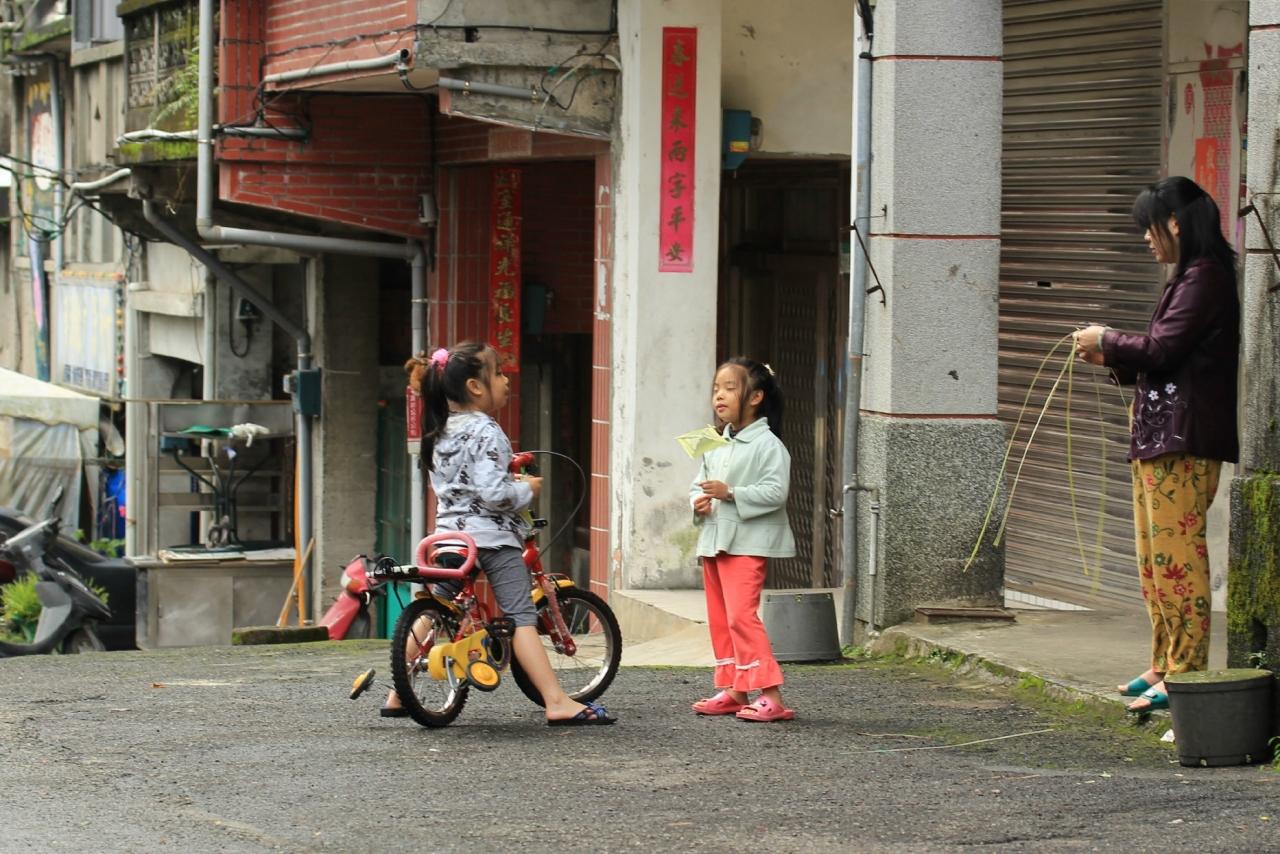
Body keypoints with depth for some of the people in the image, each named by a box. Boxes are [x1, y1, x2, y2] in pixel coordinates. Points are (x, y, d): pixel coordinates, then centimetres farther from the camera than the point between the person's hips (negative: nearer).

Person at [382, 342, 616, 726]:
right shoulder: (485, 432, -15)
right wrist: (527, 490, -6)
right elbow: (492, 493, -23)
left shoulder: (441, 432, 11)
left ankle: (398, 695, 18)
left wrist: (510, 481, 22)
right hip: (492, 536, -7)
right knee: (522, 616, -10)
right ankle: (558, 702, -15)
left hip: (450, 532, 8)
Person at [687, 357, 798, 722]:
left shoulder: (767, 444, -11)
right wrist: (699, 501, -2)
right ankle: (732, 691, 21)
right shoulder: (717, 444, 14)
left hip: (747, 543, -9)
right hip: (714, 540, 9)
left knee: (741, 615, -17)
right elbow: (700, 482, 20)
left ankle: (771, 695, -17)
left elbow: (776, 492, -19)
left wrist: (731, 493, -24)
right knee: (719, 618, 12)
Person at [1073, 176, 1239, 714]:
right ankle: (1165, 667, 20)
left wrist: (1107, 341, -4)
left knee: (1176, 555, -10)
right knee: (1154, 559, 14)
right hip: (1159, 438, 11)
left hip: (1183, 441, -11)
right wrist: (1112, 358, 14)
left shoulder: (1204, 277, -12)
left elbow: (1161, 349, -19)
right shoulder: (1191, 278, 19)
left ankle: (1185, 674, -10)